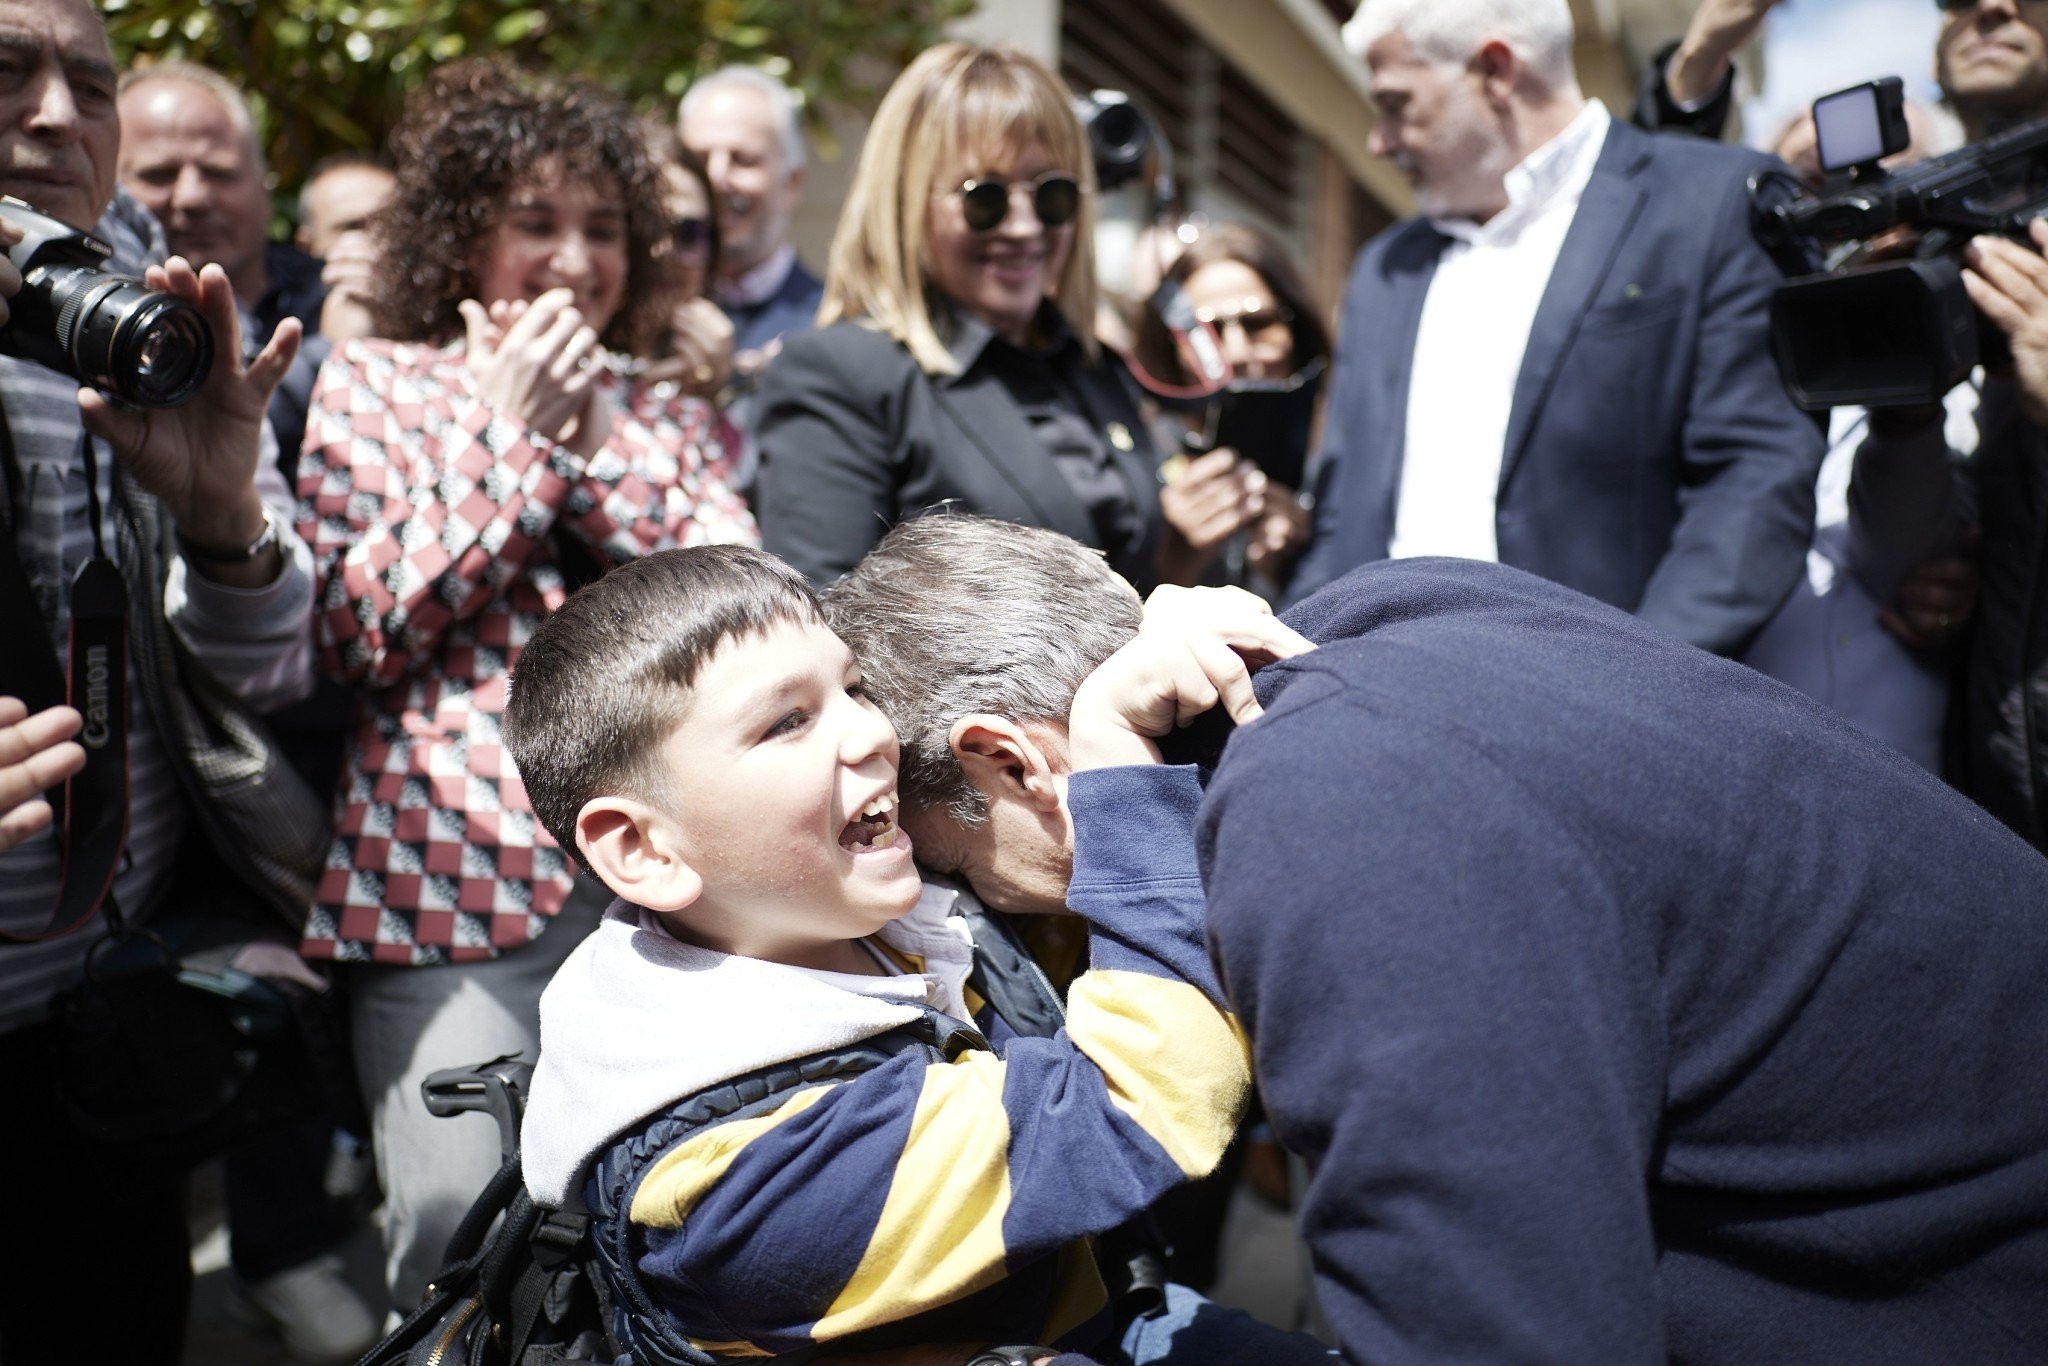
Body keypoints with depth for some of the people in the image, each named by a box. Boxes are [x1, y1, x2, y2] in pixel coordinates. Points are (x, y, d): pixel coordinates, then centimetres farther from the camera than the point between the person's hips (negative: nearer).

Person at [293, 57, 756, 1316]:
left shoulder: (667, 418, 18)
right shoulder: (374, 383, 10)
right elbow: (356, 628, -1)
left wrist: (594, 441, -3)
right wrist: (506, 433, -3)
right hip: (458, 869, -2)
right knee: (462, 1209, -11)